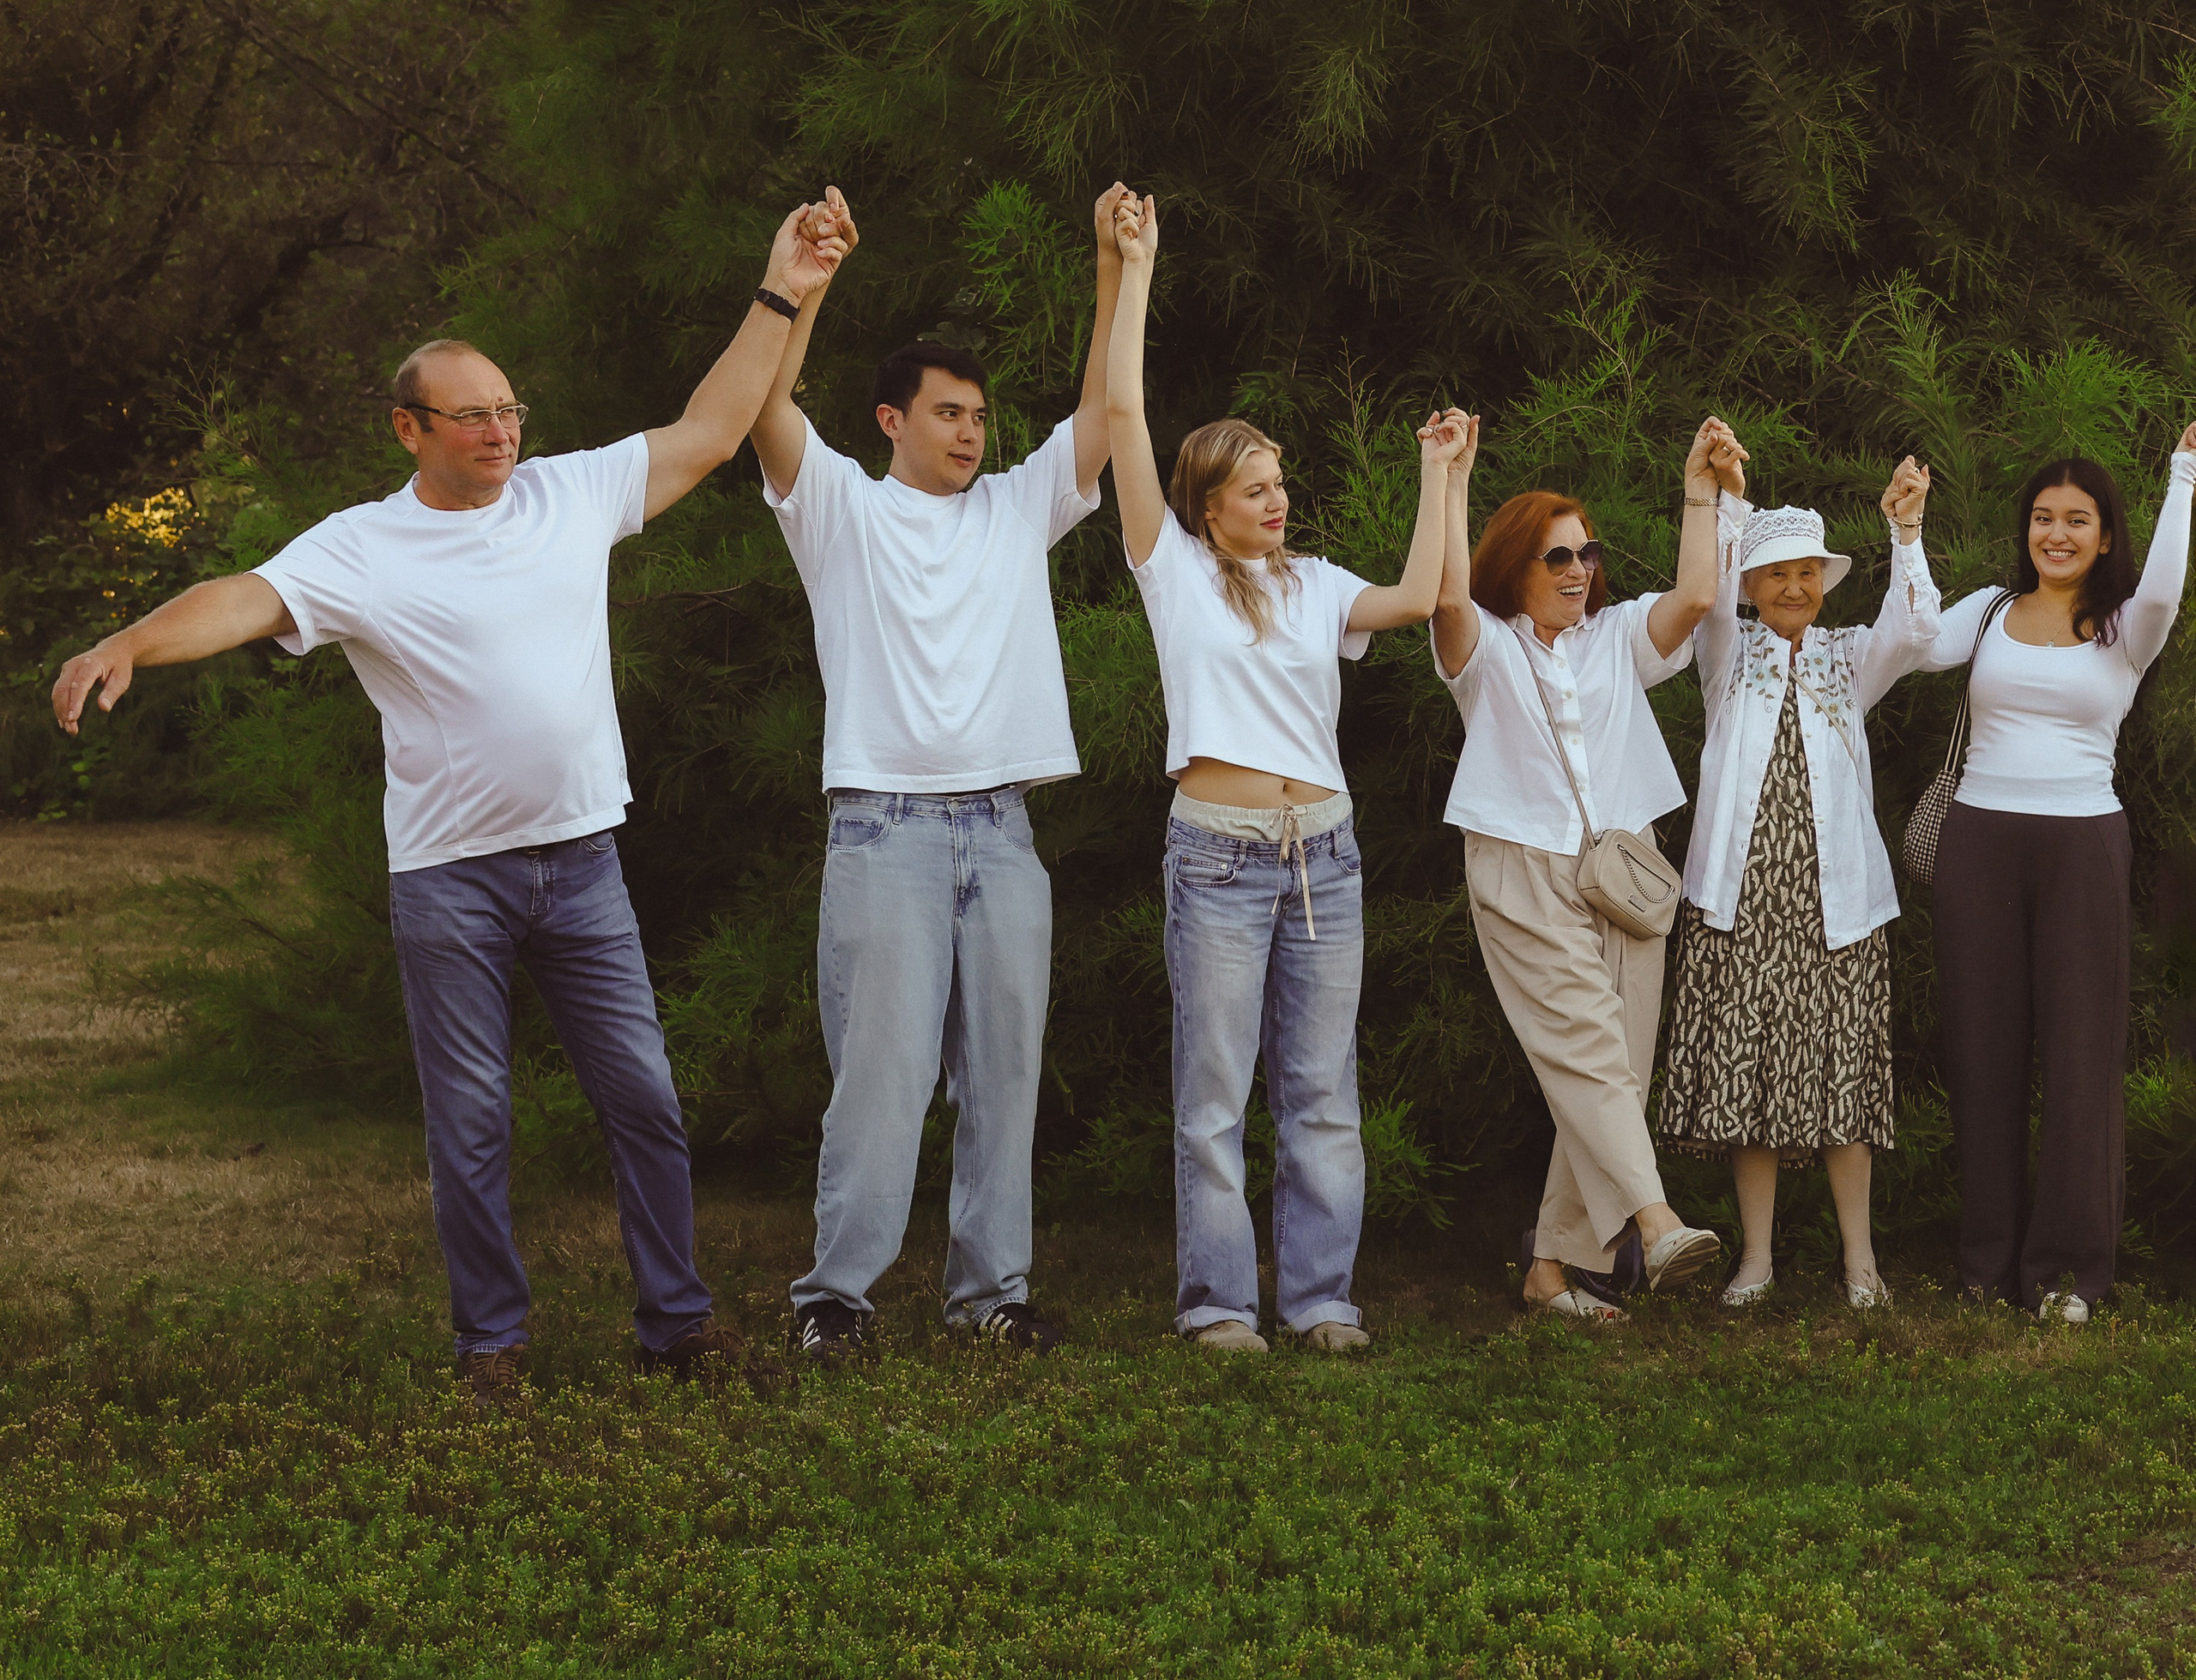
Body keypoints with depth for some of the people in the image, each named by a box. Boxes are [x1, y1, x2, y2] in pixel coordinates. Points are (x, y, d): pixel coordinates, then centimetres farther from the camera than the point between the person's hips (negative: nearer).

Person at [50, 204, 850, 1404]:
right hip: (448, 881, -3)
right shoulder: (362, 548, -6)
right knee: (469, 1121, 6)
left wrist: (781, 297, 5)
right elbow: (250, 599, -20)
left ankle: (675, 1319, 18)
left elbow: (709, 431, 8)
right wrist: (129, 643, -38)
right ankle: (491, 1338, 18)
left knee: (644, 1098, 6)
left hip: (580, 860, 3)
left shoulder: (572, 494, 4)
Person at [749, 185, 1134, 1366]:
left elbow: (1103, 408, 10)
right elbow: (768, 409, -7)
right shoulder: (842, 509, 7)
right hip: (886, 827, -4)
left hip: (1003, 828, 4)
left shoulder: (1020, 511, 17)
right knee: (882, 1068, -8)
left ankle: (990, 1286, 11)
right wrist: (808, 277, -17)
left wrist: (1114, 270, 0)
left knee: (1004, 1071, 5)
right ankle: (837, 1290, -2)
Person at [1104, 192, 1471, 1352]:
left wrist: (1438, 477, 6)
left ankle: (1320, 1295, 10)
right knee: (1214, 1092, -2)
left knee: (1323, 1090, 5)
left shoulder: (1313, 586, 14)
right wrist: (1135, 268, 0)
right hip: (1219, 850, -4)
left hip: (1324, 852, 4)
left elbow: (1416, 600, -2)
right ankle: (1217, 1299, 5)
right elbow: (1124, 411, -3)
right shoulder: (1174, 567, 3)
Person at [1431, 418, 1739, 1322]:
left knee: (1611, 1069, -2)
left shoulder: (1617, 637, 17)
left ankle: (1553, 1265, 2)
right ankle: (1656, 1223, -31)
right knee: (1588, 1051, -17)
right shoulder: (1486, 646, 6)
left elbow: (1695, 596, 1)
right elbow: (1449, 592, -15)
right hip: (1524, 877, -4)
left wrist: (1701, 490, -1)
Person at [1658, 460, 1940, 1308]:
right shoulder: (1730, 656, 8)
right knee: (1744, 1070, -1)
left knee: (1841, 1069, -1)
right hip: (1743, 890, 0)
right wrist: (1724, 501, -28)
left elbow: (1913, 631, -8)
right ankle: (1757, 1255, 9)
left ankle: (1859, 1254, 9)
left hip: (1835, 891, 0)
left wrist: (1905, 529, -21)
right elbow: (1709, 596, -12)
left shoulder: (1849, 659, 11)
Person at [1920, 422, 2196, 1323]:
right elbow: (1918, 647, -7)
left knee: (2080, 1047, -2)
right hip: (1981, 839, 2)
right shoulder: (1988, 611, 9)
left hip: (2082, 843, -2)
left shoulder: (2123, 630, 3)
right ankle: (1991, 1257, 14)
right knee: (1984, 1045, 5)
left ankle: (2067, 1264, 5)